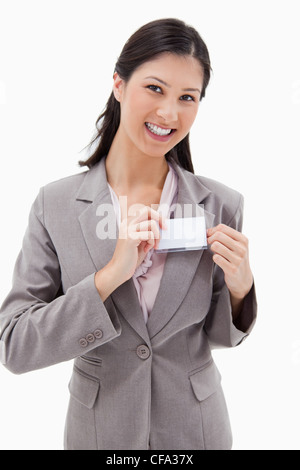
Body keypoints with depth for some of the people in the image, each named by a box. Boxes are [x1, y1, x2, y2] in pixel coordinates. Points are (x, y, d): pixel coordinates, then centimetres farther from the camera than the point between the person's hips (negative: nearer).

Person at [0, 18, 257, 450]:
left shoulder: (221, 204, -12)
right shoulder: (55, 204, -15)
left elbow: (219, 336, -2)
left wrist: (240, 286, -22)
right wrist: (110, 276, -27)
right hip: (99, 429, 0)